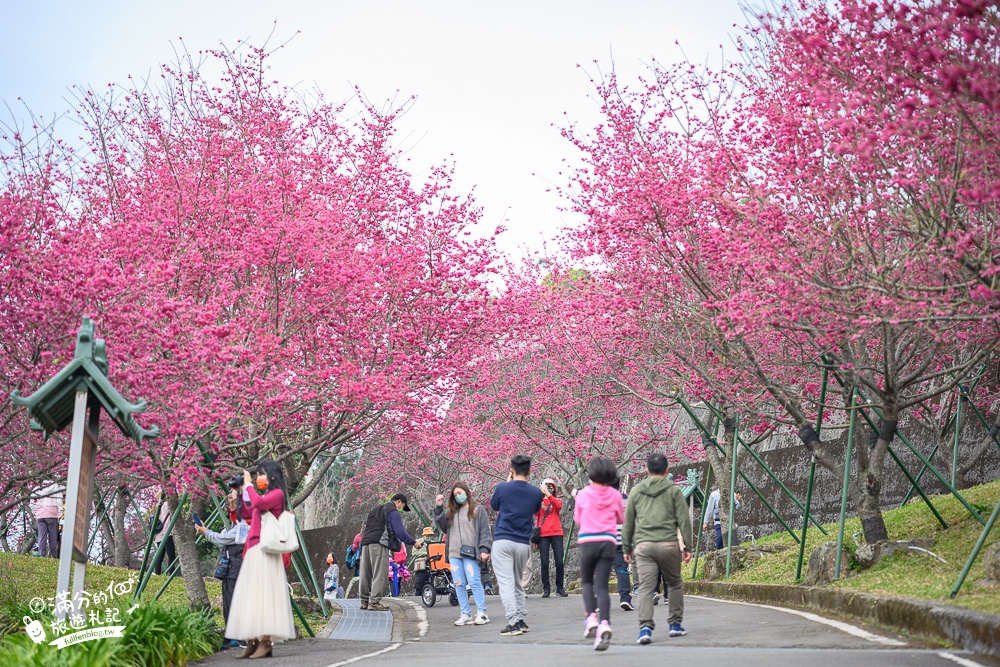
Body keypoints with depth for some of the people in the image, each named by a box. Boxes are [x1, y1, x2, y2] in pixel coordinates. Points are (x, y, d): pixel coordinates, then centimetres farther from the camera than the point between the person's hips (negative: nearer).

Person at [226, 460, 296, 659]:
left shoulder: (277, 493, -4)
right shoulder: (266, 496, 21)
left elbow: (258, 503, -23)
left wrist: (248, 485, -8)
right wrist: (241, 494, 16)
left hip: (265, 551, -9)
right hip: (254, 551, 9)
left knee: (263, 594, -13)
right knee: (251, 596, 5)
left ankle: (266, 642, -16)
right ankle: (253, 642, 4)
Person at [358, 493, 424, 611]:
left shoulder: (375, 509, 27)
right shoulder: (393, 512, 0)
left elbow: (364, 528, 27)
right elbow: (400, 532, -10)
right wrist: (414, 542, -4)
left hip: (365, 543, 9)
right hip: (379, 544, -9)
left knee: (366, 574, 11)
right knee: (380, 574, -8)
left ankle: (365, 601, 16)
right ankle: (374, 602, -14)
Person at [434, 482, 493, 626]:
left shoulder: (478, 510, 4)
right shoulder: (452, 512, 20)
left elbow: (485, 531, -1)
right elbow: (444, 527, 14)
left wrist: (484, 549, -11)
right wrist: (439, 508, 9)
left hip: (470, 553, -6)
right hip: (454, 553, 6)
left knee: (474, 582, -11)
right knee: (459, 585, 4)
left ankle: (482, 613, -7)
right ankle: (466, 615, 8)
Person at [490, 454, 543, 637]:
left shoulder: (502, 488, -5)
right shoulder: (536, 493, 1)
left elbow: (494, 505, 15)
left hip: (502, 541, -3)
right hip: (523, 543, 4)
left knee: (506, 583, -6)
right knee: (517, 584, 18)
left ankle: (514, 622, -14)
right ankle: (521, 620, 18)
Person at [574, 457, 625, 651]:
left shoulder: (583, 494, 0)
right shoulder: (615, 495, 4)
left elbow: (577, 519, 12)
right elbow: (621, 519, 17)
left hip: (588, 542, -1)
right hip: (608, 542, 1)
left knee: (587, 581, 18)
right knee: (602, 585, -1)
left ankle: (591, 617, -2)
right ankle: (605, 624, -21)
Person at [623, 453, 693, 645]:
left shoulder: (636, 491, 11)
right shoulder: (673, 490, 5)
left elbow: (628, 523, 13)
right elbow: (684, 520, 0)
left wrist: (627, 548, 20)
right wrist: (687, 547, 4)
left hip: (643, 545, 1)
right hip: (668, 544, -1)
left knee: (645, 587, -4)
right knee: (674, 584, 16)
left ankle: (645, 627, -16)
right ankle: (675, 624, 19)